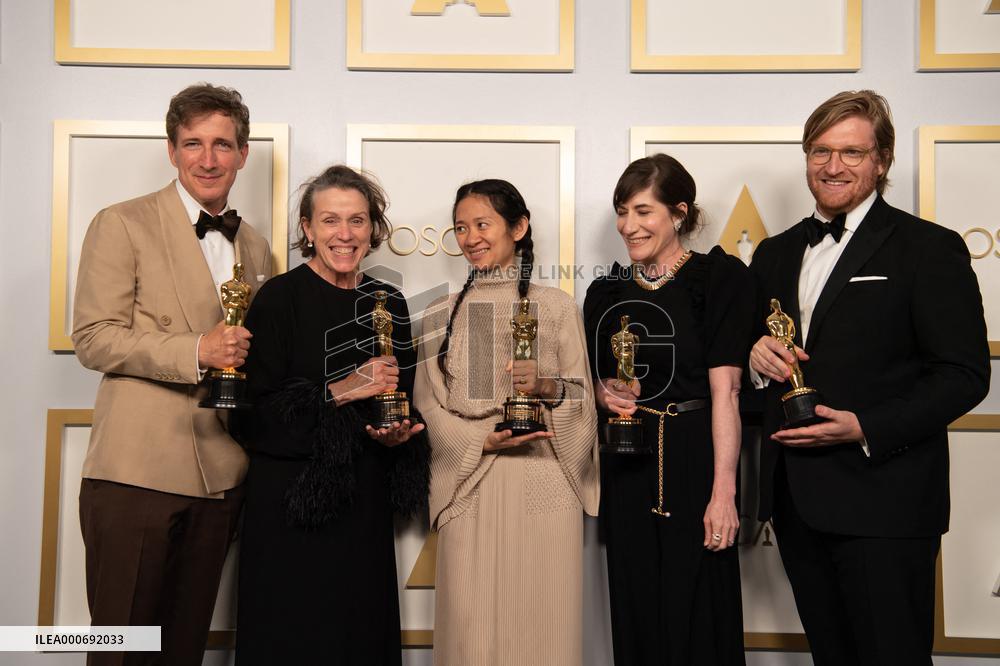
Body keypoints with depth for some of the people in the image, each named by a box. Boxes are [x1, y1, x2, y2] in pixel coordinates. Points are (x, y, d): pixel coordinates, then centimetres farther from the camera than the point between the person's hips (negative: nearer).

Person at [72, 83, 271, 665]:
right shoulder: (123, 225, -3)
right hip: (138, 469, -5)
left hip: (221, 478, 5)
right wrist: (196, 351, -20)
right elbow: (94, 339, -10)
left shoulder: (256, 248, 15)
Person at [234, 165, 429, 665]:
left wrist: (401, 433, -4)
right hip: (292, 501, -4)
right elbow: (253, 411, -12)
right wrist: (338, 392, -19)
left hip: (366, 503, 4)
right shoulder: (280, 298, -6)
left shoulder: (388, 304, 8)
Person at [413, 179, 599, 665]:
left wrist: (548, 386, -17)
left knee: (542, 615, 0)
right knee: (470, 623, -1)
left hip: (544, 483, -1)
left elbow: (583, 398, 4)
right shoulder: (441, 315, 11)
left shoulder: (556, 306, 7)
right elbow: (428, 406, 5)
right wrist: (482, 441, -11)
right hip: (471, 485, 1)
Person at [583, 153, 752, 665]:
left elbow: (725, 389, -12)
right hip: (625, 469, 5)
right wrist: (602, 393, -3)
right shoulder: (605, 292, 10)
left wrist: (724, 490, -17)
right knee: (635, 618, 12)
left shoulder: (719, 277, -5)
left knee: (696, 617, 3)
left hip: (692, 464, -4)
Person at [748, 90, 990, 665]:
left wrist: (866, 429, -19)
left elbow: (964, 375, -9)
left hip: (883, 501, -5)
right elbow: (757, 343, 21)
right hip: (795, 499, 6)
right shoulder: (776, 253, 14)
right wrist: (757, 353, -4)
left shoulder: (930, 248, -4)